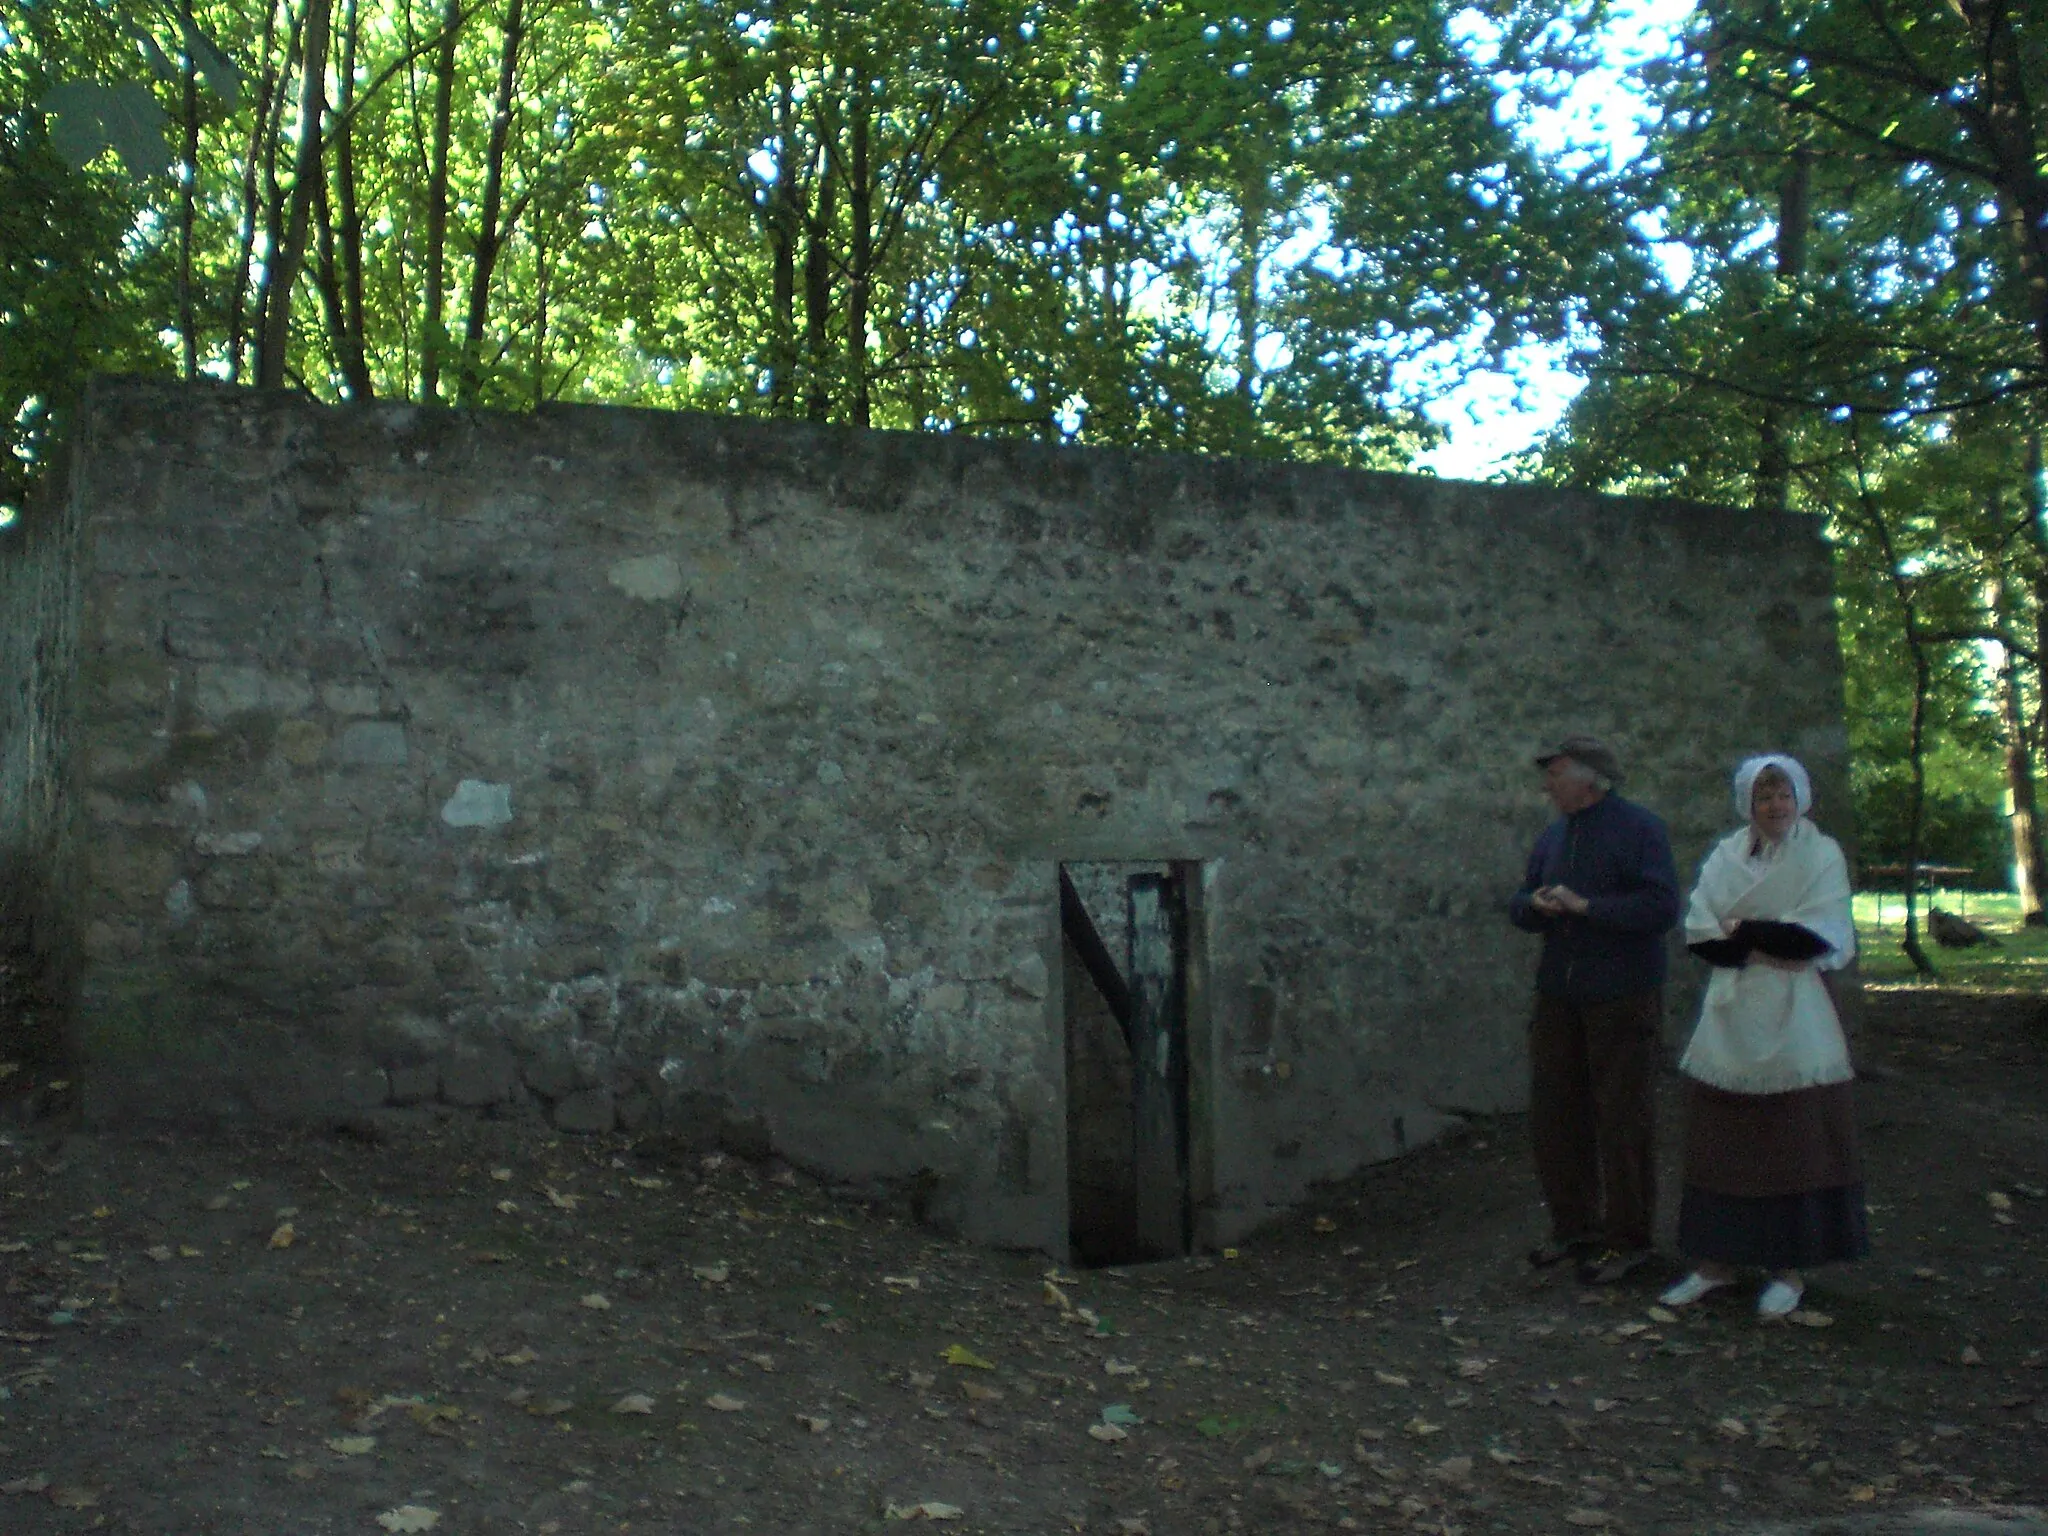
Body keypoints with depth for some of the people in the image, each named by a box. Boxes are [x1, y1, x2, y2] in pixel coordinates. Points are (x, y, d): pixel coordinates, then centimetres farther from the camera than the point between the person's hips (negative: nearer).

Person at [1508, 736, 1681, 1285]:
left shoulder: (1639, 829, -8)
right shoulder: (1553, 836, 14)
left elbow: (1661, 907, -18)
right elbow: (1519, 904, 17)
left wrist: (1585, 906, -19)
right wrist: (1535, 904, -6)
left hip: (1622, 998, -7)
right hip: (1558, 996, 7)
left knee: (1622, 1117, 0)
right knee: (1553, 1112, 9)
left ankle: (1627, 1240, 11)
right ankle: (1573, 1225, 23)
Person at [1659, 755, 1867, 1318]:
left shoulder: (1821, 854, 1)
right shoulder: (1725, 856, 9)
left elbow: (1818, 937, -10)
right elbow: (1700, 933, 0)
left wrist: (1743, 930, -6)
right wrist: (1763, 950, -12)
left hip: (1795, 1021, -3)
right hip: (1730, 1018, 3)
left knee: (1793, 1141, 0)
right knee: (1719, 1140, 3)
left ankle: (1791, 1267, 10)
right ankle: (1717, 1260, 12)